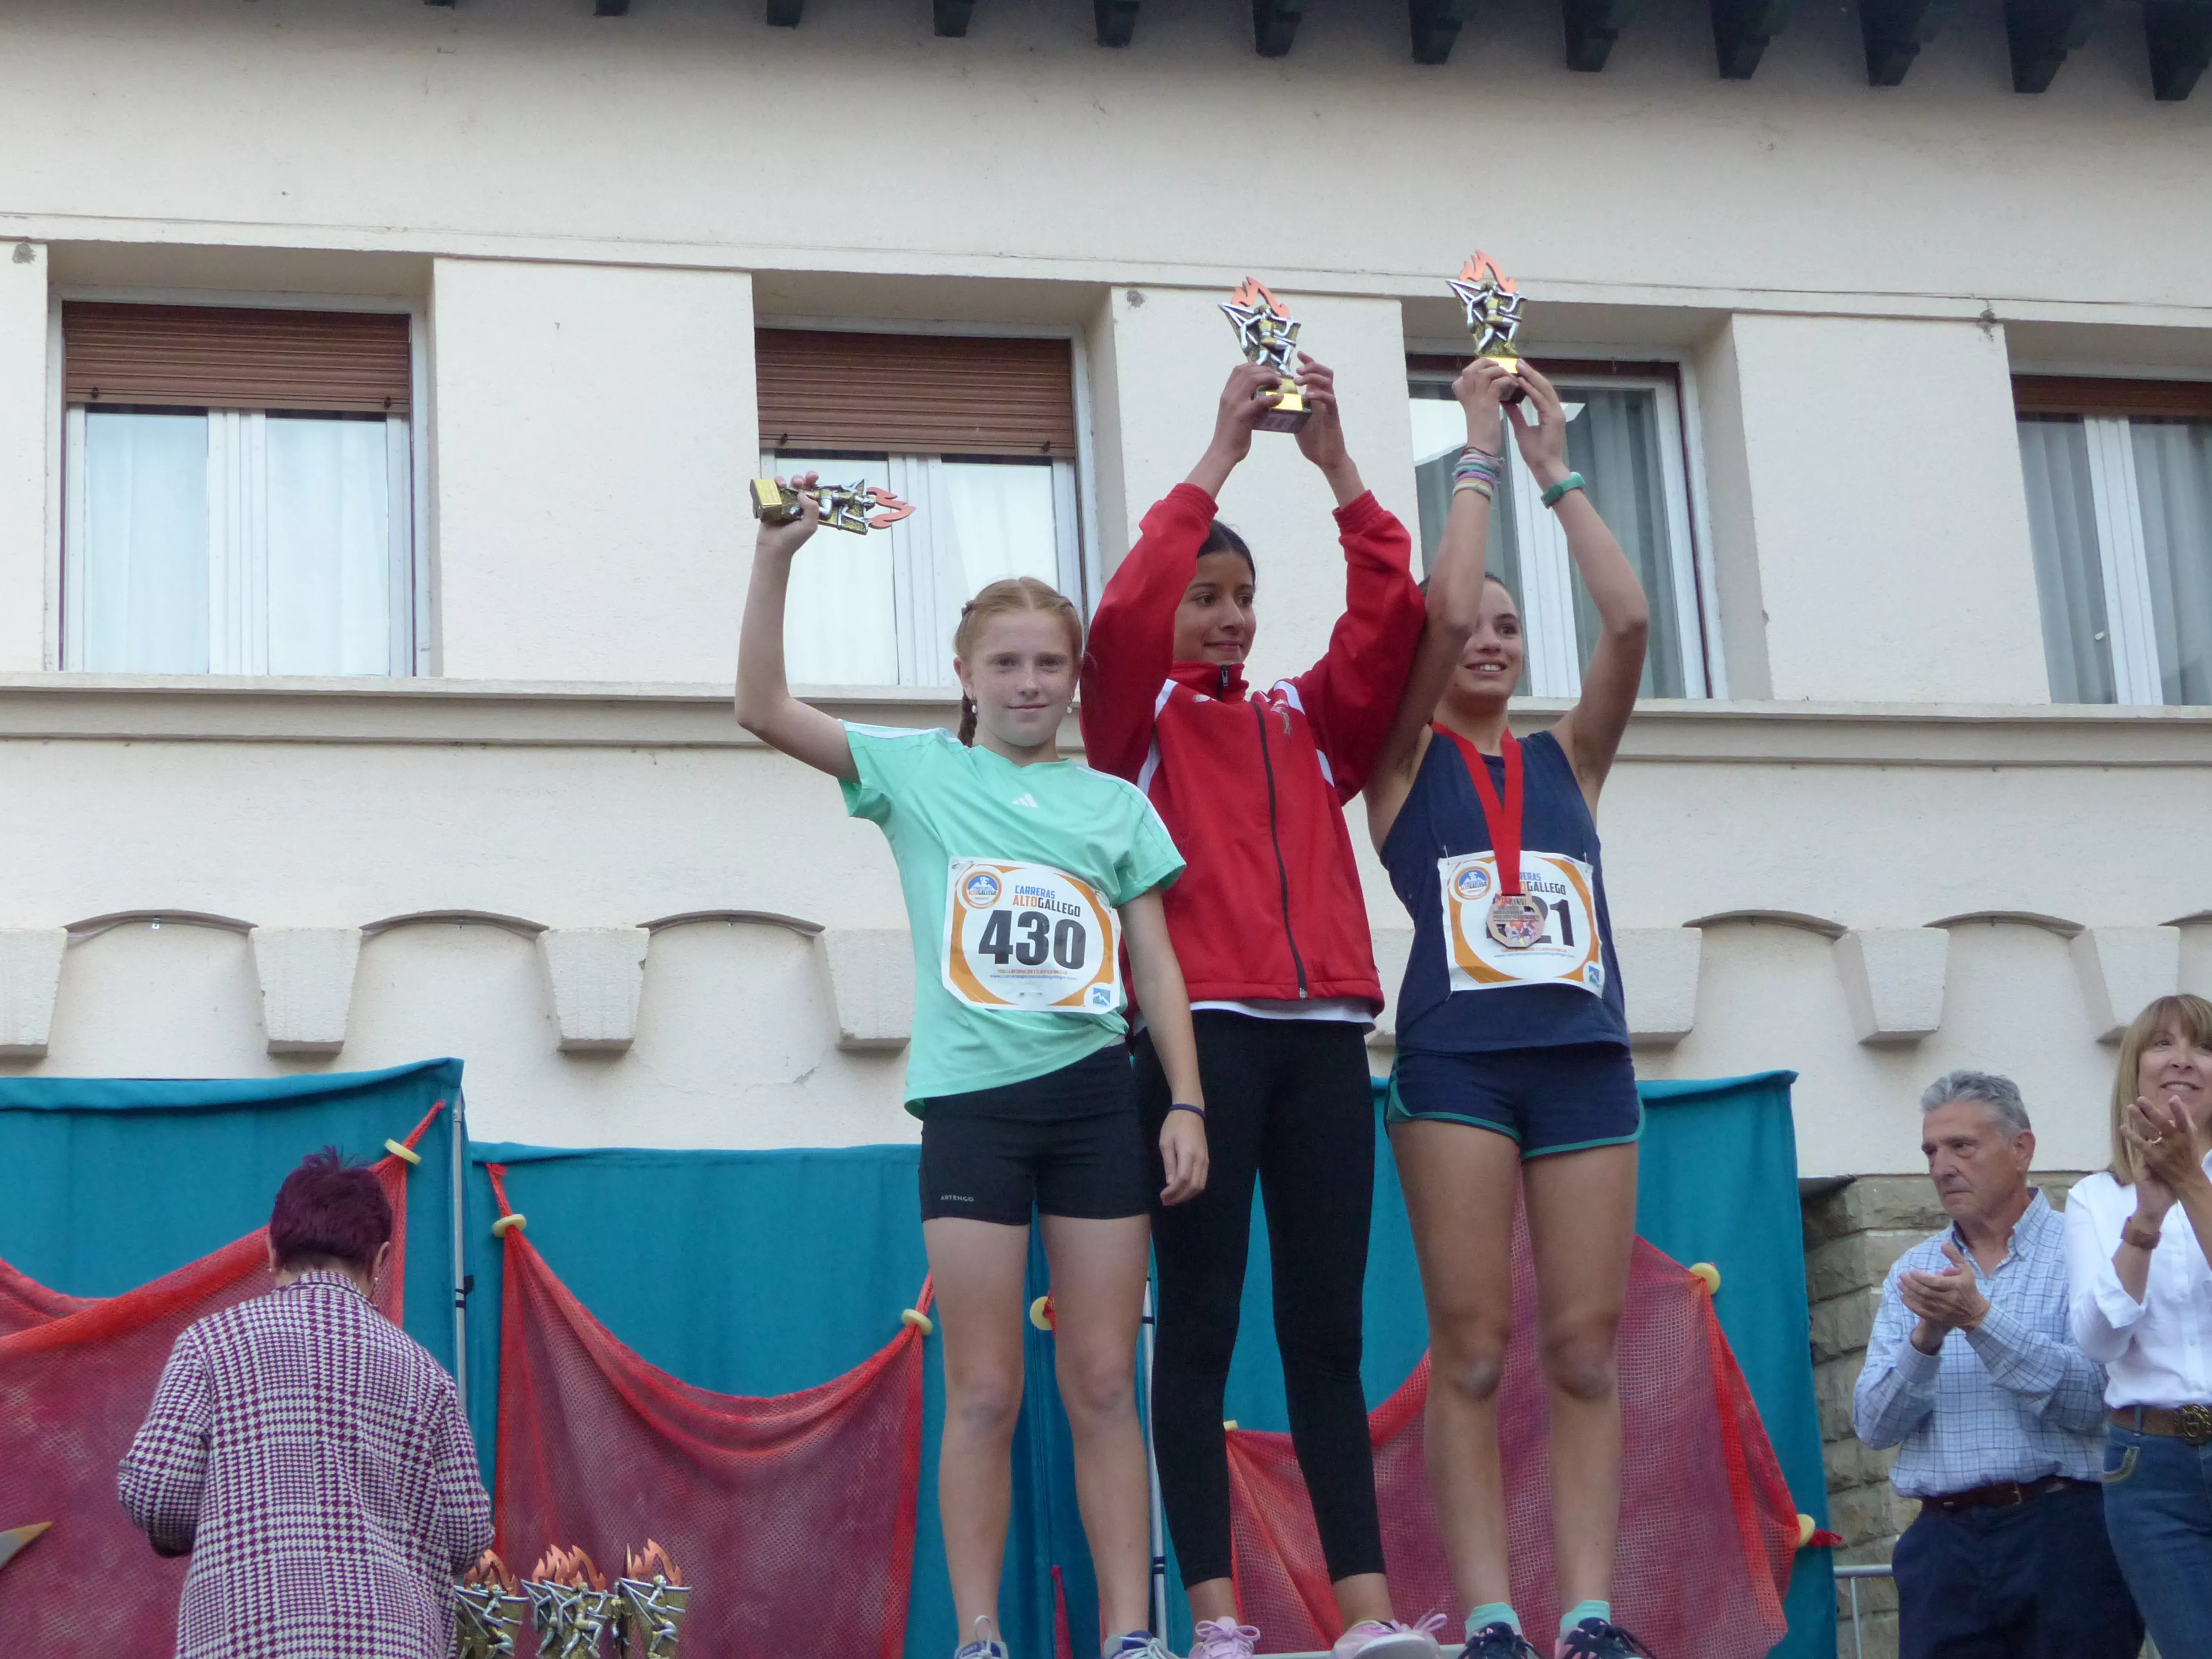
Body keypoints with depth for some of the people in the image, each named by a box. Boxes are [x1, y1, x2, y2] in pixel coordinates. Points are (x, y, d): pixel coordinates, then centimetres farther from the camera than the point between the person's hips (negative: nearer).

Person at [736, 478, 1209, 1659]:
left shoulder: (1115, 804, 12)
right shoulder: (917, 773, 7)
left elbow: (1156, 963, 11)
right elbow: (764, 709, -3)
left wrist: (1188, 1101, 2)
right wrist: (775, 558, -12)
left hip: (1095, 1097, 2)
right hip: (971, 1101, -2)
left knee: (1104, 1386, 3)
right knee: (984, 1395, 0)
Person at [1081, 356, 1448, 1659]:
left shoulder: (1308, 722, 19)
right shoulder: (1141, 718, 10)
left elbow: (1393, 619, 6)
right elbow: (1124, 614, -9)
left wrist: (1336, 463, 1)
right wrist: (1220, 458, -6)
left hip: (1324, 1035, 3)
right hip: (1199, 1031, -3)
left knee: (1327, 1329, 2)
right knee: (1201, 1324, -3)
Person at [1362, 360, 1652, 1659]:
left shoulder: (1568, 761, 16)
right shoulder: (1407, 758, 8)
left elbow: (1628, 622, 2)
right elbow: (1441, 607, -6)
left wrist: (1558, 469, 5)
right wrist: (1482, 454, 1)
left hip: (1587, 1063, 3)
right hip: (1457, 1063, -3)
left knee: (1587, 1350, -1)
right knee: (1474, 1352, -5)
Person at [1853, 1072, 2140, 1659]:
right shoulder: (1914, 1271, 13)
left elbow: (2092, 1401, -12)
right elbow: (1874, 1426, 4)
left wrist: (1979, 1320, -18)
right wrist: (1926, 1337, -13)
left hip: (2062, 1531, -3)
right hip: (1944, 1540, 3)